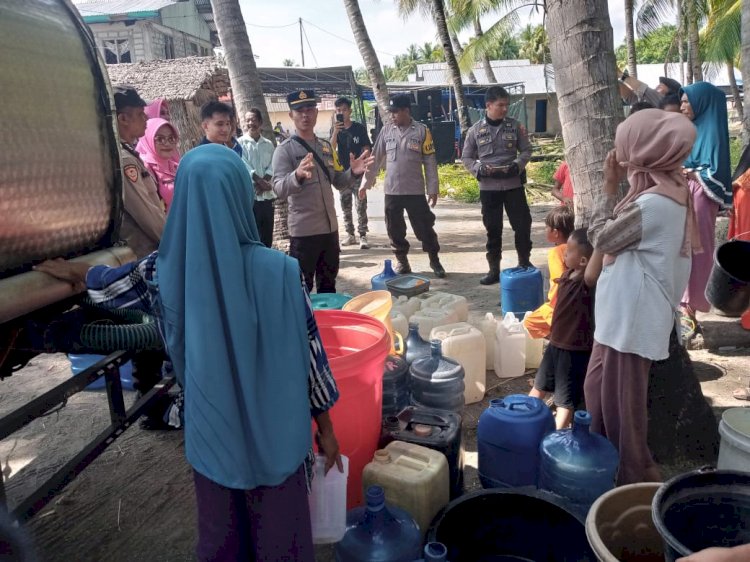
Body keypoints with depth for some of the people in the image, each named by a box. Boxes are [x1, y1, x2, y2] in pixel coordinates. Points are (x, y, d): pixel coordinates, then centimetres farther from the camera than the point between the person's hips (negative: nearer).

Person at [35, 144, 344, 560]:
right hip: (274, 433, -2)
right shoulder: (278, 270, -19)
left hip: (211, 432, 3)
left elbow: (112, 284, 12)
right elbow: (308, 354, -11)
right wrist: (325, 428, 3)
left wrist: (74, 272, 35)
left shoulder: (163, 272, -10)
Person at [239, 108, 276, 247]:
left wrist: (264, 182, -14)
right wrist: (261, 181, -19)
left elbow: (272, 166, 2)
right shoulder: (240, 143, 0)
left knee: (267, 234, 10)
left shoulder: (268, 144, 11)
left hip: (267, 195, 4)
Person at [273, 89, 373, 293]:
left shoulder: (326, 147, 11)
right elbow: (279, 189, -21)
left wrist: (353, 173, -3)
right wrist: (297, 175, -41)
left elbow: (338, 182, 17)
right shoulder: (285, 149, -8)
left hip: (330, 227, 6)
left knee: (328, 285, 20)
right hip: (303, 231, -6)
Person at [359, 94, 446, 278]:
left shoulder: (422, 131, -3)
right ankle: (402, 261, 23)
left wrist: (433, 189, -4)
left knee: (424, 226, 2)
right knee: (395, 229, 8)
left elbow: (430, 162, -2)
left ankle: (434, 259, 18)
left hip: (415, 191, -3)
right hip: (391, 191, 3)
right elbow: (376, 158, 10)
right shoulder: (386, 130, 5)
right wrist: (365, 182, 9)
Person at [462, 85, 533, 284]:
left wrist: (517, 165, -13)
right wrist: (480, 168, -13)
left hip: (513, 184, 1)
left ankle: (524, 263, 23)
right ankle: (494, 269, 17)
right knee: (493, 229, 7)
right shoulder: (476, 130, -1)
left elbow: (526, 150, 6)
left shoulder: (515, 126, 1)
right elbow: (466, 157, 5)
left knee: (522, 224, 4)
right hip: (488, 187, 0)